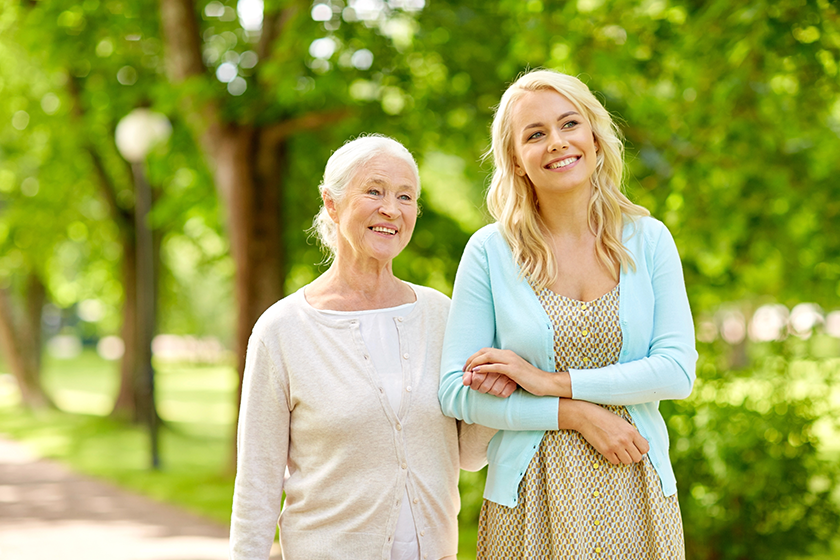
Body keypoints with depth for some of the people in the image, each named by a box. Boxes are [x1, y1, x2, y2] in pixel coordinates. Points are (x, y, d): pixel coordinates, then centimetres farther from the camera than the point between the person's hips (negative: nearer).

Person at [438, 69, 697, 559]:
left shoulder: (648, 239, 1)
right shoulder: (490, 252, -4)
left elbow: (679, 370, -7)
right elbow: (457, 391, -6)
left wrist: (550, 382, -14)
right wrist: (575, 414, -14)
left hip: (635, 494, 2)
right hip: (533, 499, -1)